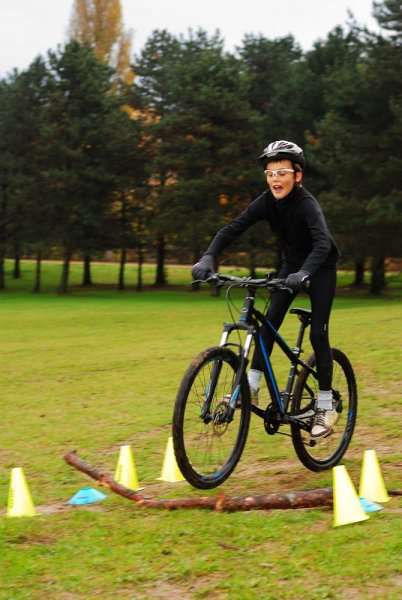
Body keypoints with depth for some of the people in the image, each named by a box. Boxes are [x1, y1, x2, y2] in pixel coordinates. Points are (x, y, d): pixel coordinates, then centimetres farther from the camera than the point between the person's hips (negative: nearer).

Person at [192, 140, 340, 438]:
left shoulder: (307, 203, -30)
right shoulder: (267, 202, -15)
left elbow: (323, 242, -45)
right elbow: (232, 229, -21)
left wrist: (304, 273, -61)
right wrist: (208, 258, -37)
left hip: (320, 268, -5)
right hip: (292, 265, 5)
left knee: (318, 334, -8)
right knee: (270, 321, -9)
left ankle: (326, 407, 0)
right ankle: (251, 388, -5)